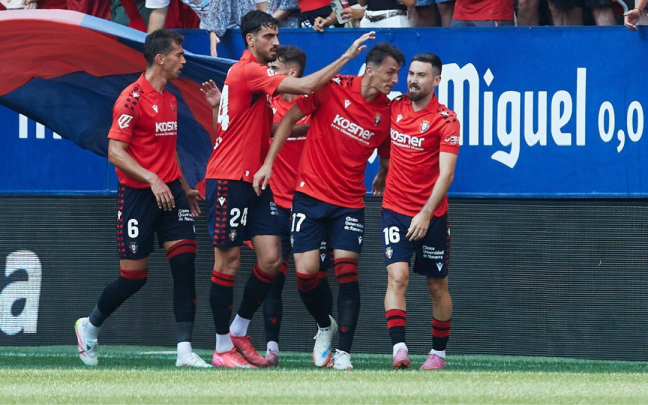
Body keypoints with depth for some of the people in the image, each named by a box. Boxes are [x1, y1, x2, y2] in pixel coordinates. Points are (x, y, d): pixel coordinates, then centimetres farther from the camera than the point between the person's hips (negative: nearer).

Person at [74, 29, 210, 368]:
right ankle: (90, 326, 27)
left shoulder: (170, 99, 14)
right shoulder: (133, 98, -12)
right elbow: (115, 152, -17)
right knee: (134, 276, 0)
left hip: (170, 190, 7)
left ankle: (185, 350, -11)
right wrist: (151, 179, -26)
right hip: (138, 195, -7)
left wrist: (184, 188, 25)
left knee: (185, 261, -10)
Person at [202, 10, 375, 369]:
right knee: (228, 261, -3)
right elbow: (305, 86, -23)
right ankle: (222, 348, 4)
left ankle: (239, 332, 14)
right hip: (229, 180, -9)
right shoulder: (247, 72, -15)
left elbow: (269, 129, 23)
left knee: (271, 258, 1)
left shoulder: (255, 74, 16)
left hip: (254, 181, 9)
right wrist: (346, 57, -19)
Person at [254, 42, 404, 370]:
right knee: (305, 271, -6)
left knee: (347, 272, -11)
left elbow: (386, 159, 14)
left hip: (349, 203, 1)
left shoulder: (387, 113, 0)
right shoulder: (332, 89, -8)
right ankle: (325, 326, 23)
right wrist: (269, 161, -3)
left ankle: (343, 352, -7)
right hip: (310, 195, -1)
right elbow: (290, 118, 1)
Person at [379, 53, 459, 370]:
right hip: (395, 210, 2)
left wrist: (426, 214, -21)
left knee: (438, 286, 8)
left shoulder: (446, 120, -9)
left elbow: (446, 173, -14)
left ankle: (438, 352, 22)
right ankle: (399, 349, -23)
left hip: (432, 216, -2)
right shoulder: (394, 108, 3)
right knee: (397, 276, -15)